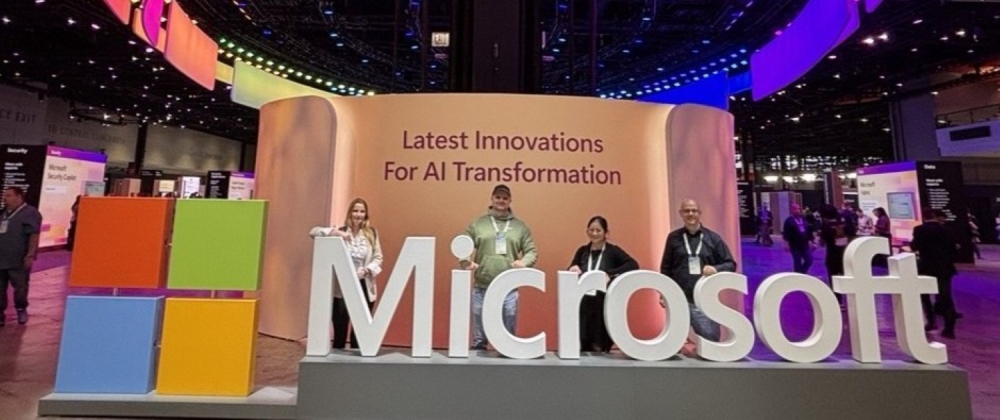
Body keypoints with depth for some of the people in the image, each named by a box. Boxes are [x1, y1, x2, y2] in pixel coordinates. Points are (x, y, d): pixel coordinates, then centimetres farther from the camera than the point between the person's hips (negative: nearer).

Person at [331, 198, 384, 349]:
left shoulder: (371, 233, 2)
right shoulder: (341, 231, 0)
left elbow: (378, 258, 2)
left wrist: (366, 270, -15)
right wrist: (335, 234, -22)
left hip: (364, 287, 1)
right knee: (340, 328, 8)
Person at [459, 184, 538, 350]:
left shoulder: (520, 226, 8)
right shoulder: (477, 224, 4)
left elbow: (532, 251, 7)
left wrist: (524, 261, -13)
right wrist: (466, 262, -17)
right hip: (481, 289, 0)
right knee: (479, 337, 12)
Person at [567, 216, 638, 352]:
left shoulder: (613, 251, -2)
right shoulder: (582, 251, 8)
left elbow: (633, 265, -16)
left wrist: (610, 274, -24)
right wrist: (574, 271, -14)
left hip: (605, 305, -2)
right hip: (584, 305, 3)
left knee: (600, 349, 5)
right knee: (582, 348, 4)